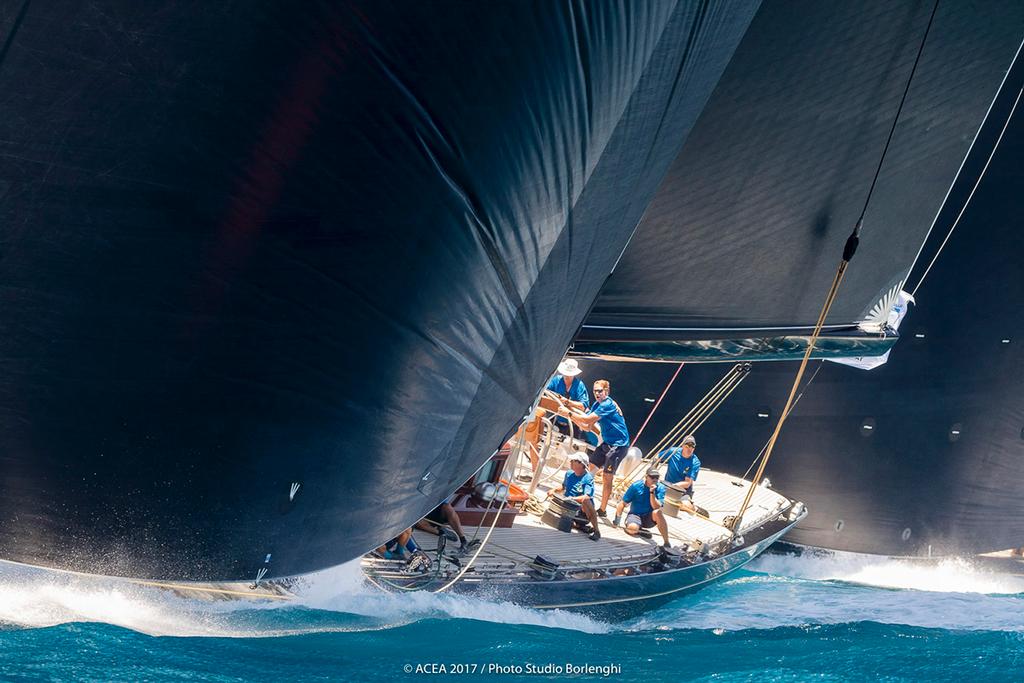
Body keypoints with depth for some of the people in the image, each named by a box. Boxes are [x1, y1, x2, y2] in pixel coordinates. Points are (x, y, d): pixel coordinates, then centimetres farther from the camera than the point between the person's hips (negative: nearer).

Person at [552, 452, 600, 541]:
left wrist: (572, 499, -41)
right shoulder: (569, 474, 6)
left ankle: (596, 531, -30)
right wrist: (554, 490, 5)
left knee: (585, 501, -38)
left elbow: (586, 497, -28)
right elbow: (563, 487, 25)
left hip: (584, 509, -7)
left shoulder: (588, 478, -14)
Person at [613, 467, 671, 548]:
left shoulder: (660, 488, -9)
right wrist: (617, 518, -13)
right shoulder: (636, 486, -10)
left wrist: (652, 492, -29)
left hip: (649, 518, 1)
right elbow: (623, 503, -5)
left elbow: (656, 507, -19)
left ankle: (667, 543, -28)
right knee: (633, 528, -35)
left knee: (657, 512, -34)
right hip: (635, 515, -1)